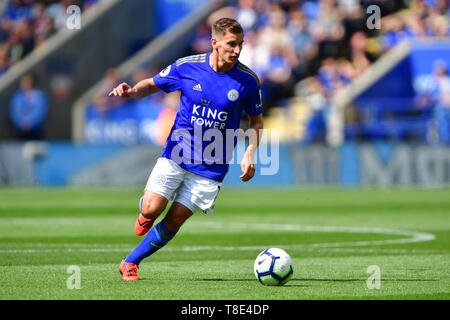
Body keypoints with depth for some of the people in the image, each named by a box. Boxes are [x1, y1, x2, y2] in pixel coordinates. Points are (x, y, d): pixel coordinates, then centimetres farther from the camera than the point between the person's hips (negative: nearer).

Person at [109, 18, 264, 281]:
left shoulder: (247, 80, -6)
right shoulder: (186, 67, -6)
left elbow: (257, 121, 8)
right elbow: (152, 84, 8)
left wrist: (249, 155, -7)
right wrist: (131, 92, -14)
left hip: (211, 167, 0)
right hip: (177, 154, 0)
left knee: (173, 221, -3)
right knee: (151, 210, -14)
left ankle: (130, 263, 15)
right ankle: (145, 215, 24)